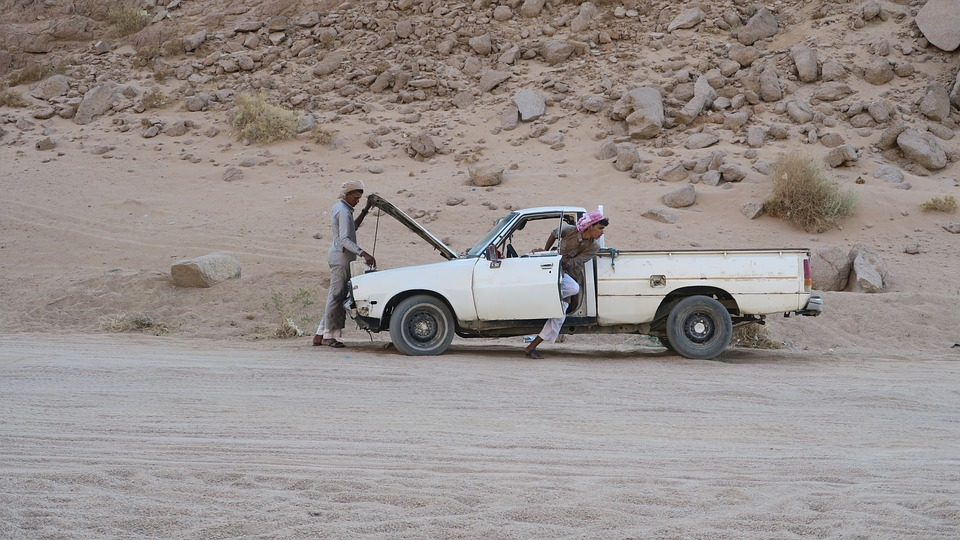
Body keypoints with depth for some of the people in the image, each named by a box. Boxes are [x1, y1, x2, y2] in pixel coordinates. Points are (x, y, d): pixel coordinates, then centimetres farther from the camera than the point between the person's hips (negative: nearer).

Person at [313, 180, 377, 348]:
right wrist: (363, 253, -31)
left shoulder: (337, 207, 16)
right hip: (342, 256, -11)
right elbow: (344, 239, -24)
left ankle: (321, 335, 13)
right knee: (337, 295, -6)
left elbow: (353, 227, 25)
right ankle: (329, 335, -2)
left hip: (337, 254, 11)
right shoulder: (343, 212, -16)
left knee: (335, 296, 12)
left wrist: (365, 210, 20)